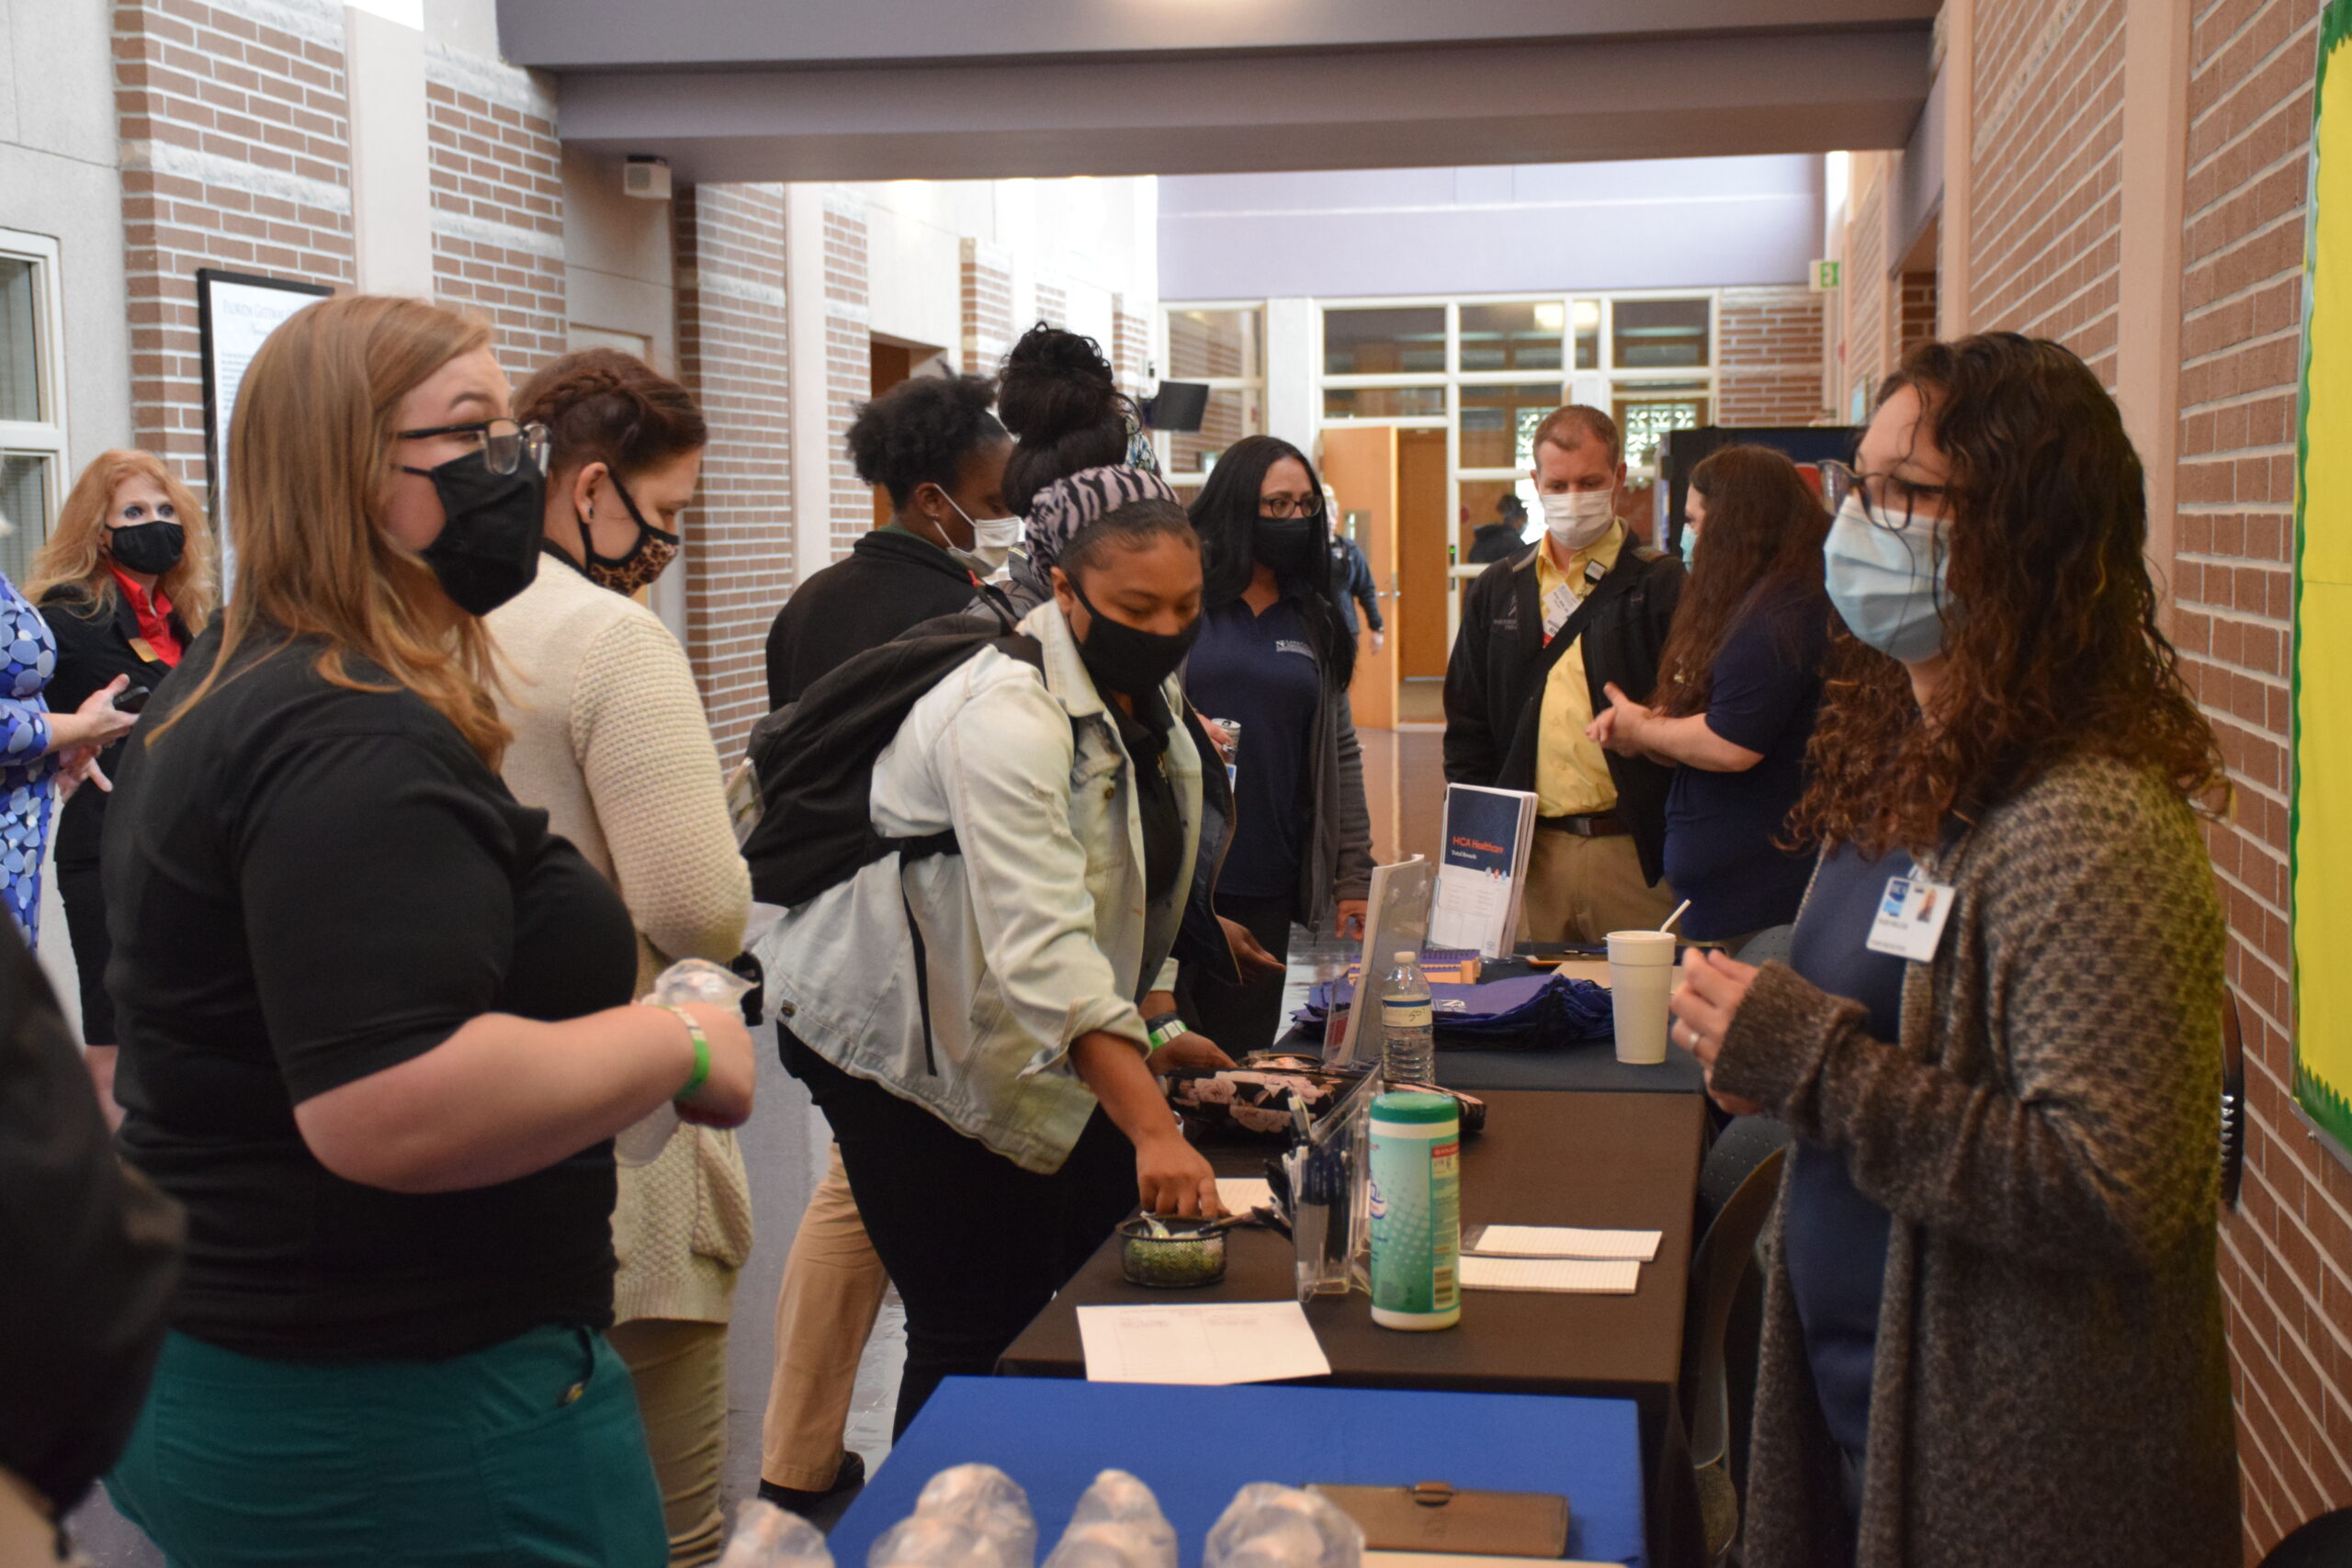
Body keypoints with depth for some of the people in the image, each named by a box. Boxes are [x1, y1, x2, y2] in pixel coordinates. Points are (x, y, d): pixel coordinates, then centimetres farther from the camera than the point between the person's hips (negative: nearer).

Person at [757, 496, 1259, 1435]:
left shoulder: (1149, 689, 2)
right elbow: (1044, 948, -37)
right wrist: (1152, 1128, -43)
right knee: (973, 1328, -8)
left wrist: (1147, 1031, 15)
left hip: (1006, 1032, 9)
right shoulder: (1007, 714, -28)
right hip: (896, 1036, -9)